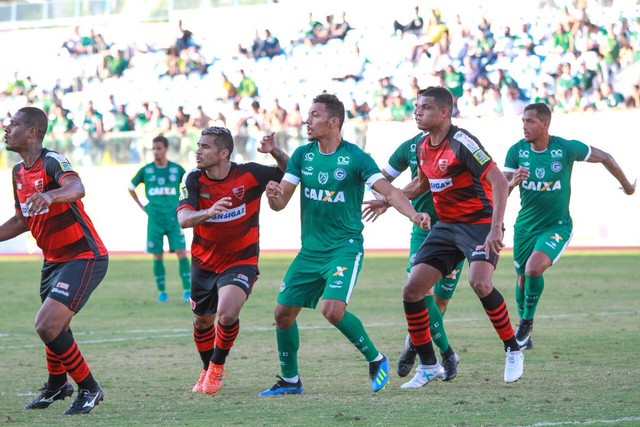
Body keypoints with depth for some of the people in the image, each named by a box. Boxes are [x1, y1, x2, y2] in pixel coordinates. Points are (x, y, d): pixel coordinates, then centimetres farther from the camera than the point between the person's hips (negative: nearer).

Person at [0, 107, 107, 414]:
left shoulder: (52, 161, -20)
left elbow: (76, 188, -42)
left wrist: (49, 195, -62)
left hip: (84, 257, -9)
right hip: (54, 260, 9)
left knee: (47, 325, -19)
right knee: (54, 328, 19)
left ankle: (89, 389, -3)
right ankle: (57, 385, 45)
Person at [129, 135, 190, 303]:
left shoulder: (177, 169, 1)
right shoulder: (146, 170, 3)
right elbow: (131, 187, 17)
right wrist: (141, 207, 9)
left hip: (174, 218, -1)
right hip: (155, 219, 1)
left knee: (181, 253, -10)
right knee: (157, 256, 1)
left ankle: (187, 290, -9)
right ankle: (162, 291, 10)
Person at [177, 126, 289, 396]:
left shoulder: (249, 175, -15)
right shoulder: (194, 180, -11)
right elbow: (183, 219, -25)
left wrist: (276, 152, -23)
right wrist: (208, 212, -45)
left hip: (241, 261, -3)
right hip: (204, 263, 4)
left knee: (227, 314, -25)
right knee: (202, 322, 15)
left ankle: (217, 365, 2)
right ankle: (208, 371, 43)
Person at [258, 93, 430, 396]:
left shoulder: (355, 157, -10)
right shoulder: (302, 155, 4)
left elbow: (388, 191, -18)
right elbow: (280, 202, 4)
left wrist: (413, 214, -36)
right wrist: (274, 195, -21)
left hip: (345, 247, -6)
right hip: (310, 250, 6)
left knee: (333, 309, -24)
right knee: (283, 312, 2)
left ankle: (376, 360, -1)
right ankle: (289, 380, 20)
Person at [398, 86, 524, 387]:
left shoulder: (461, 143, -19)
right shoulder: (423, 147, 6)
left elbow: (499, 182, -24)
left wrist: (495, 229, -32)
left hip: (479, 222, -8)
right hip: (446, 225, 8)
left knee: (480, 283, -31)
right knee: (412, 291, -3)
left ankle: (513, 351, -11)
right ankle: (428, 366, 10)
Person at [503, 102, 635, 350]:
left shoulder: (566, 149, -17)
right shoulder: (516, 151, -9)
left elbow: (605, 158, -2)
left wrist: (627, 185, 11)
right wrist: (512, 183, -32)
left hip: (557, 226, -4)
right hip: (525, 225, 4)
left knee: (534, 268, -27)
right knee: (522, 278, 11)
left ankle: (527, 320, -3)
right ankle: (525, 334, 34)